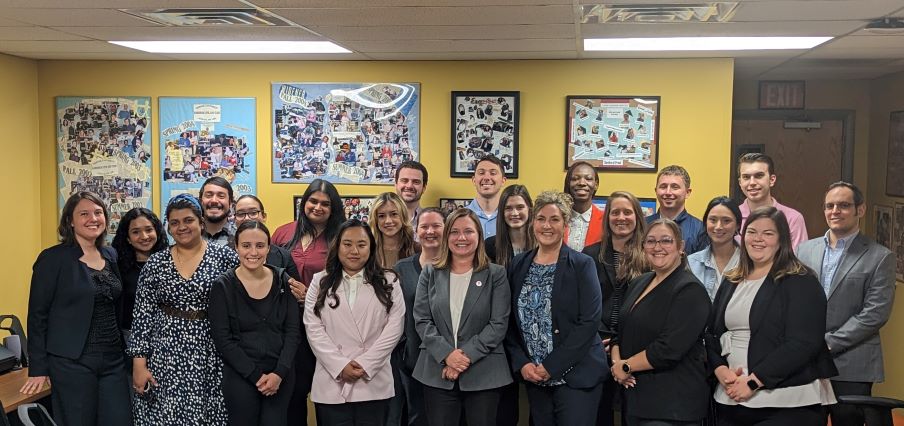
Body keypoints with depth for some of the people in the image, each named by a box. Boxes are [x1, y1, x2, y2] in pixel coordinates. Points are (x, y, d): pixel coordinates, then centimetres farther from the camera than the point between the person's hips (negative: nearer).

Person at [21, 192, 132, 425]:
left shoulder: (110, 255, 10)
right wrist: (38, 369, -8)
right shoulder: (53, 258, -7)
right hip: (72, 361, -5)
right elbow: (38, 315, -6)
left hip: (113, 359, 5)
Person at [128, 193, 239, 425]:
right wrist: (139, 363, -3)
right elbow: (142, 316, 2)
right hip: (165, 354, 1)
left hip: (211, 354, -1)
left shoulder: (225, 257, -1)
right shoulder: (155, 263, 3)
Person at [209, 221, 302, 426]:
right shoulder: (223, 286, -5)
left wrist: (279, 373, -11)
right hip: (240, 377, -2)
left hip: (281, 376, 2)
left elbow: (293, 331, 1)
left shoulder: (283, 281, 1)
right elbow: (223, 339, -8)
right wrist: (255, 375, -13)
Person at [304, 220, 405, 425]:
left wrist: (366, 364, -10)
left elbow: (394, 327, -2)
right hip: (332, 383, 1)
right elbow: (314, 329, 1)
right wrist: (340, 366, -10)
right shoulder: (320, 282, 9)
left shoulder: (388, 282, 7)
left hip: (373, 383, 0)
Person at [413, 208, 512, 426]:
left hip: (483, 373, -1)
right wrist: (447, 354, -13)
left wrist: (467, 354, -14)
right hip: (437, 371, 2)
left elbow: (498, 324, -5)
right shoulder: (430, 273, 9)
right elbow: (422, 321, 1)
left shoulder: (496, 275, 3)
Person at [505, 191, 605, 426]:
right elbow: (511, 321, 7)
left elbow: (590, 321, -13)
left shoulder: (582, 265, -6)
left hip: (576, 376, -4)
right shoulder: (518, 265, 6)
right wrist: (522, 363, -6)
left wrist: (552, 366, -14)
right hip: (533, 377, 4)